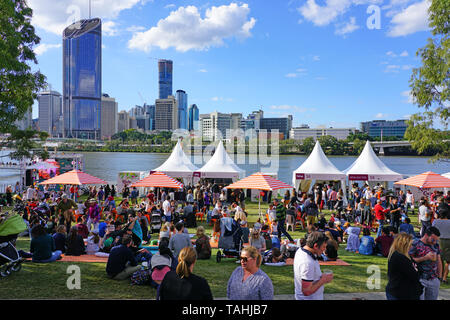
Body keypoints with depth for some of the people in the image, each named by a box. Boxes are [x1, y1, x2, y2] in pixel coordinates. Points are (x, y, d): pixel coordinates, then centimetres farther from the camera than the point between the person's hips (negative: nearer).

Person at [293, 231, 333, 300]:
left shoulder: (300, 251, -4)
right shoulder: (308, 263, -32)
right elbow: (307, 291, -30)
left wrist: (321, 276, 2)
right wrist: (323, 280, -21)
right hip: (310, 298, -9)